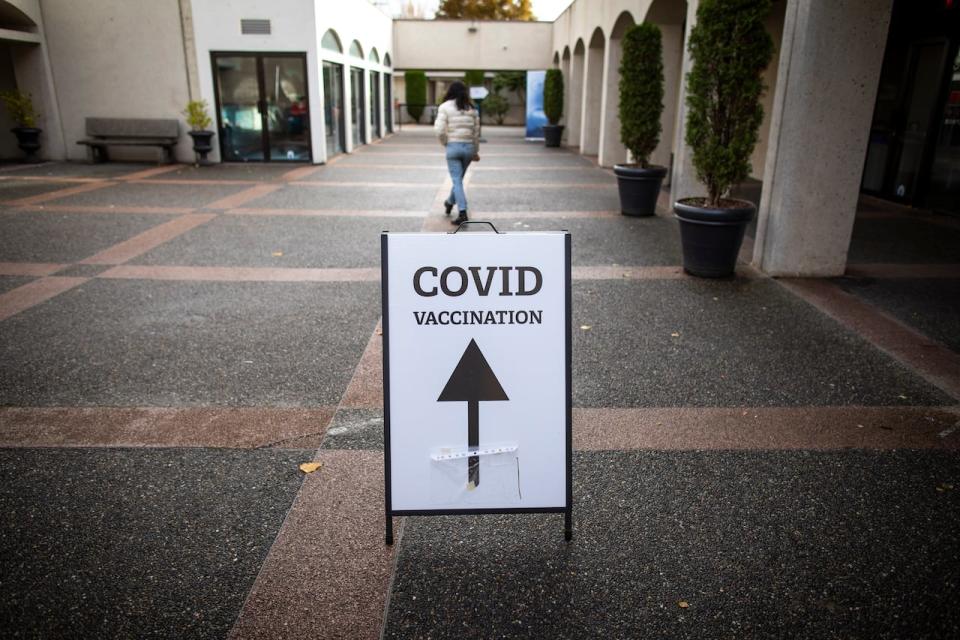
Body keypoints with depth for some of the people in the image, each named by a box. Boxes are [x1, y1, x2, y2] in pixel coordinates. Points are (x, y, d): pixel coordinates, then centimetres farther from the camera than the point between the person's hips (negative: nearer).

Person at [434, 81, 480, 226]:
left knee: (457, 180, -2)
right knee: (458, 178, 20)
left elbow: (440, 130, -11)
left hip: (453, 147, -4)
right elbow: (476, 132, 9)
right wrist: (476, 151, 19)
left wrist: (445, 143, 7)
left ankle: (463, 212, -13)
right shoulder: (472, 108, 7)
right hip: (469, 147, 4)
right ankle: (450, 202, 40)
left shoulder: (445, 107, -3)